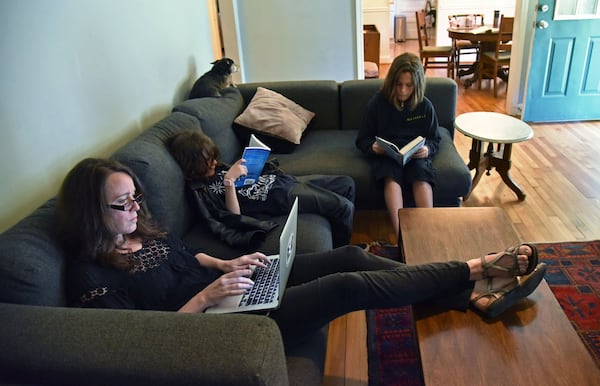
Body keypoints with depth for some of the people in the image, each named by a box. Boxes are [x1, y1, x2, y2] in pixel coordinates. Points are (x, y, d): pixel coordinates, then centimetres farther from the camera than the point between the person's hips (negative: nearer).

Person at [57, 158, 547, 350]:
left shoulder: (143, 231, 9)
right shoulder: (91, 276, -14)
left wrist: (226, 265, 4)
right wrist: (205, 296, -26)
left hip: (234, 289, 8)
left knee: (349, 256, -4)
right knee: (350, 286, -18)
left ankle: (473, 297, 2)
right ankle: (475, 269, -3)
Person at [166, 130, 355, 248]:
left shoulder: (216, 168, 12)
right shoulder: (199, 190, -13)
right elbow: (234, 216, -22)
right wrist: (229, 180, -28)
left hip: (282, 180, 9)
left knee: (346, 183, 11)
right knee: (344, 207, -16)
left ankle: (344, 240, 29)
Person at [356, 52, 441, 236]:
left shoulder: (425, 106, 2)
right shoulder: (377, 103, -2)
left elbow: (434, 139, 12)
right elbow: (362, 139, 5)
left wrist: (427, 149, -12)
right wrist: (373, 147, -18)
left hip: (416, 154, 2)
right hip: (385, 154, -1)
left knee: (421, 177, -32)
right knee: (391, 177, -34)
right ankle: (400, 234, -46)